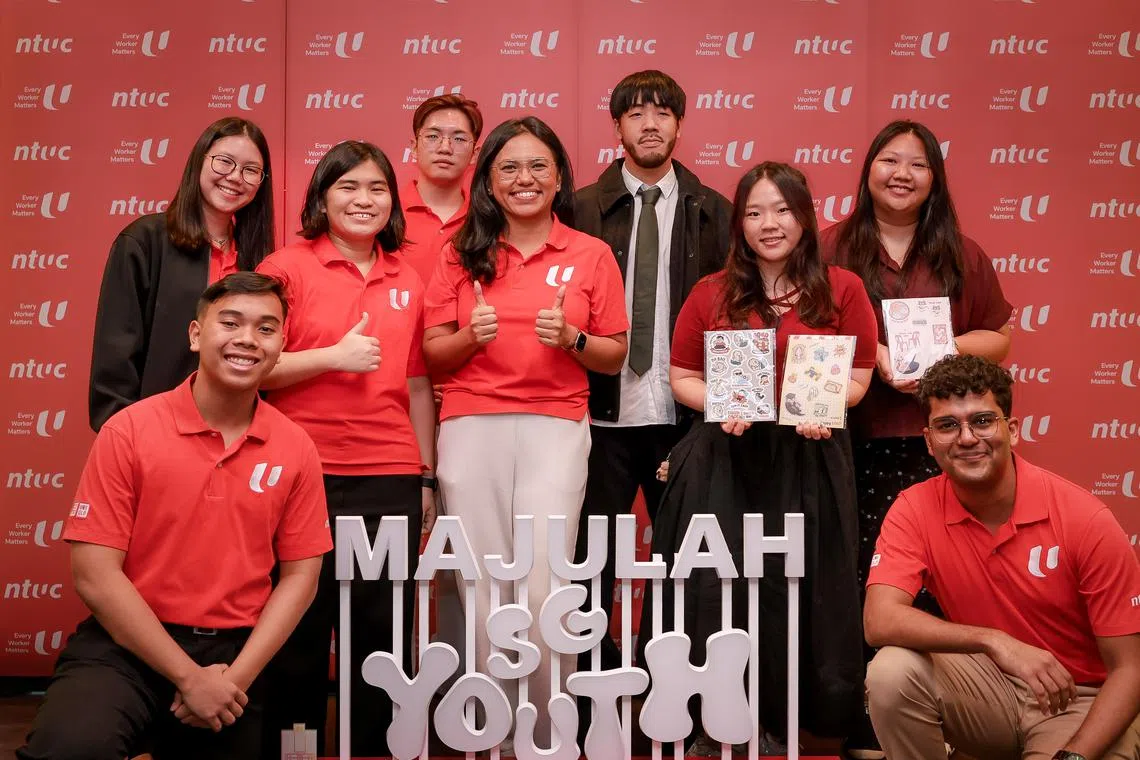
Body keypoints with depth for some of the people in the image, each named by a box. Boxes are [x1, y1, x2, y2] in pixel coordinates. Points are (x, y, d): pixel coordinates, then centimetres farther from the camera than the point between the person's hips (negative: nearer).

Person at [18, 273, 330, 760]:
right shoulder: (128, 431, -8)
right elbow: (95, 575, -11)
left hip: (236, 649, 3)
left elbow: (299, 576, 4)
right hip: (127, 646, -3)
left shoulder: (296, 450, 1)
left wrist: (237, 677, -9)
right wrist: (188, 676, -15)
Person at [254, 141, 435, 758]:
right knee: (301, 627, 5)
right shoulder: (287, 267, 0)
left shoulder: (407, 281, 12)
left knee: (386, 628, 6)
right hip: (306, 474, -3)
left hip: (391, 477, 3)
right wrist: (334, 356, -13)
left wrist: (426, 476, 13)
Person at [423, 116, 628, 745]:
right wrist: (472, 336, -11)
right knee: (484, 589, 3)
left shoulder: (591, 255, 7)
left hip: (555, 429, -1)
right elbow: (433, 354, 8)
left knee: (542, 591, -7)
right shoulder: (463, 253, 8)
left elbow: (615, 358, 9)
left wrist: (571, 338, -10)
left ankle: (551, 734, 10)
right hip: (471, 428, 1)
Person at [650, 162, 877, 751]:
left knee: (800, 587, 4)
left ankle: (786, 718, 22)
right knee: (715, 587, 2)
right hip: (724, 462, 1)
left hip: (809, 462, 0)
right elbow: (682, 377, 8)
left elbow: (858, 375, 6)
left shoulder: (842, 289, 4)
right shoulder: (711, 294, 5)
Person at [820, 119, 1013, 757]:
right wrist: (871, 356, -12)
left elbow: (999, 336, 15)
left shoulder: (961, 255, 12)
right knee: (859, 581, -4)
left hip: (934, 443, 2)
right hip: (854, 441, -1)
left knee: (932, 585, -3)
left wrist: (945, 349, -5)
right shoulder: (833, 247, 4)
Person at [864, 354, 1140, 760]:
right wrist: (993, 641, -34)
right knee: (890, 673, -25)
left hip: (1081, 700, -2)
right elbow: (879, 620, -23)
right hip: (987, 684, 2)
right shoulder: (914, 510, -10)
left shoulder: (1085, 520, -18)